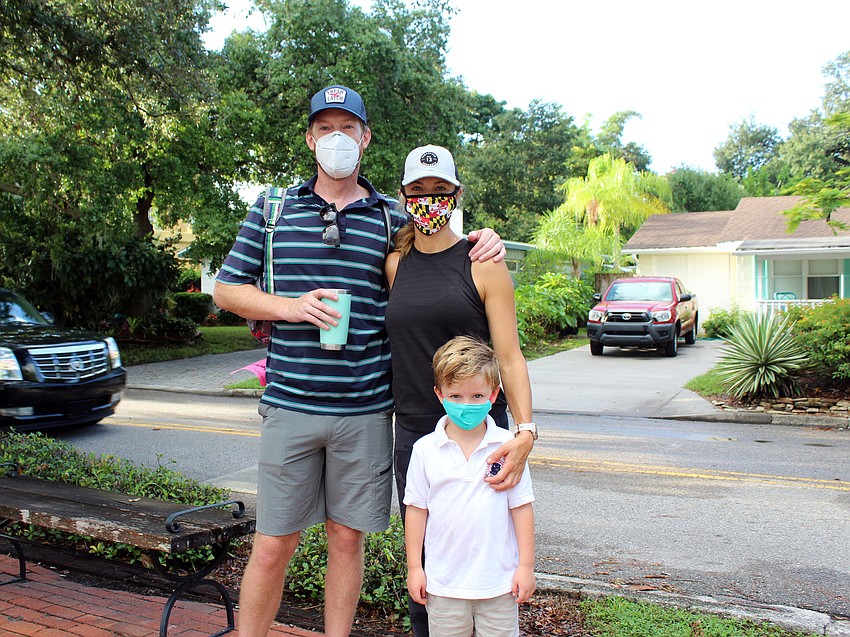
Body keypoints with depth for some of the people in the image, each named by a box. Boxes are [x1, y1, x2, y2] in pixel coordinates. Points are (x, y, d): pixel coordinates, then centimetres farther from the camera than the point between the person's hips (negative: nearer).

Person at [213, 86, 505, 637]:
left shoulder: (392, 218, 7)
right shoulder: (273, 209, 7)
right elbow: (227, 289, 8)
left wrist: (482, 247, -3)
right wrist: (289, 307, -9)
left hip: (365, 411, 1)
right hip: (290, 405, 0)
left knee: (348, 539, 13)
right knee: (272, 546, 5)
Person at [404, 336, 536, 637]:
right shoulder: (425, 449, -5)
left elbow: (521, 507, -1)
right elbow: (416, 509, 1)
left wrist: (526, 566, 0)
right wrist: (414, 567, 3)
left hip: (499, 580, 0)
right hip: (443, 582, 1)